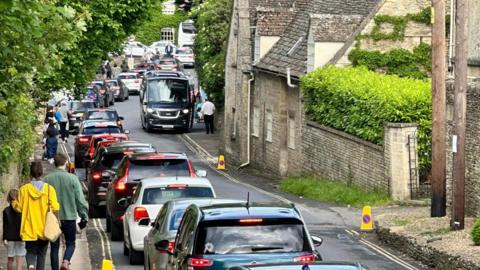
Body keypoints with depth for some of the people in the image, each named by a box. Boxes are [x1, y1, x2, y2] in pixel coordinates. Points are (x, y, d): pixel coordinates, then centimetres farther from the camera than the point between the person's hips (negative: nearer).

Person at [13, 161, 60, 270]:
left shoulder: (24, 189, -6)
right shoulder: (49, 189, -8)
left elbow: (19, 208, -2)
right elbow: (55, 208, -11)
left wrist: (14, 203, 18)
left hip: (29, 229, 0)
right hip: (44, 229, 0)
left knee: (31, 251, 10)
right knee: (42, 254, 15)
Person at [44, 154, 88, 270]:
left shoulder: (47, 179, -3)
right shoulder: (72, 178, -8)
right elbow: (80, 200, -7)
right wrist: (84, 217, 3)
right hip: (69, 217, -1)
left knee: (54, 246, 11)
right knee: (70, 244, 12)